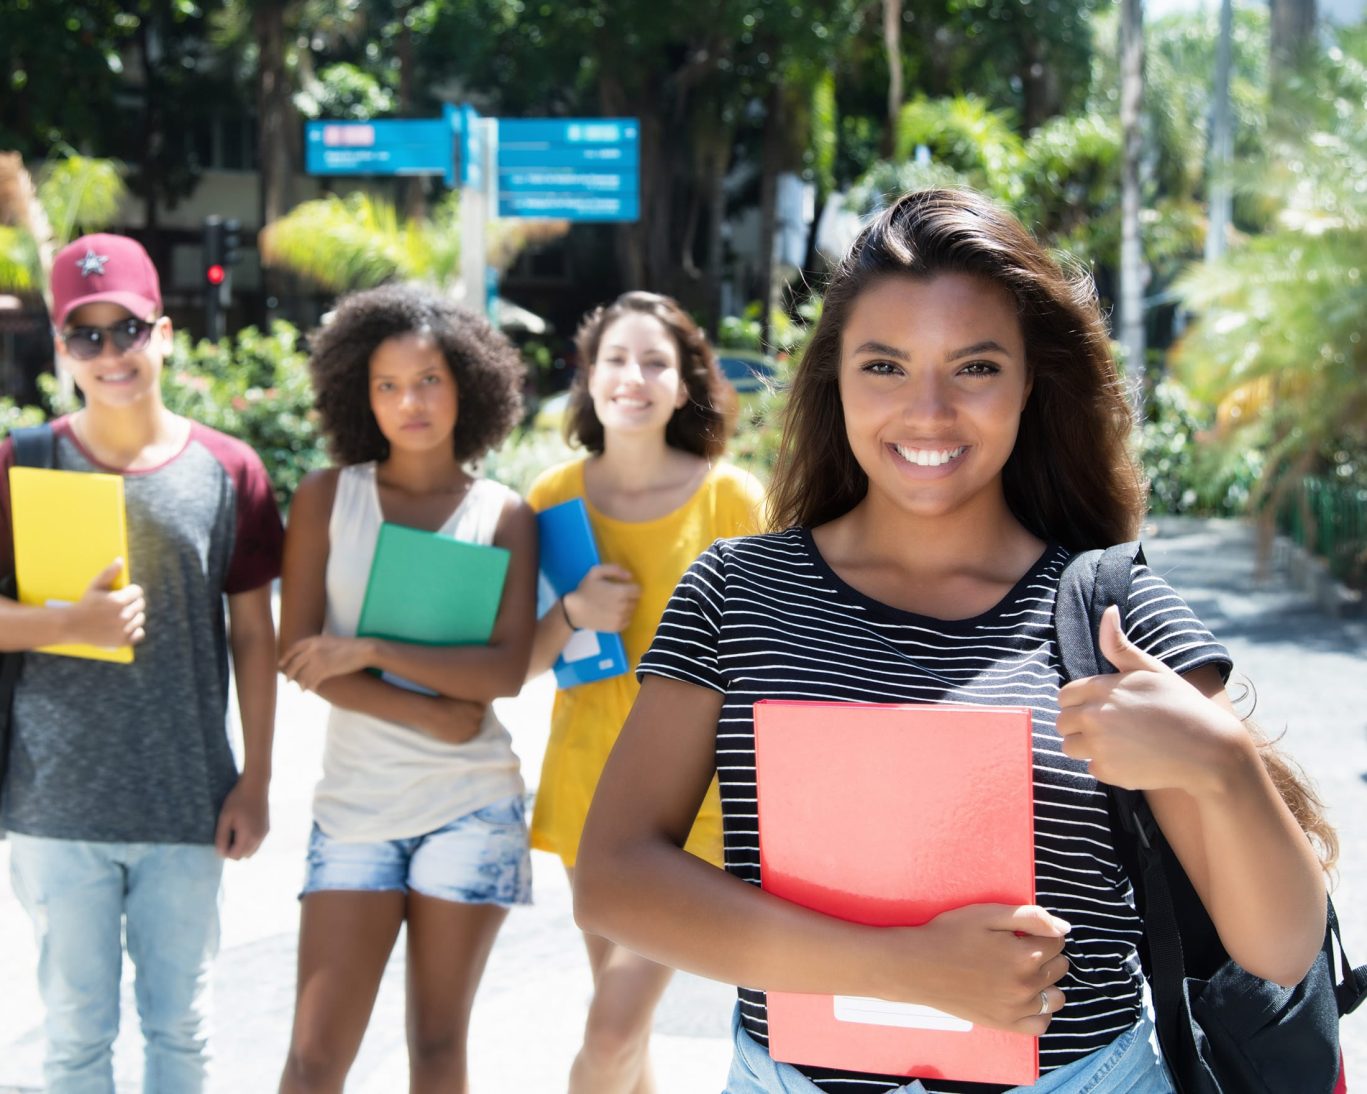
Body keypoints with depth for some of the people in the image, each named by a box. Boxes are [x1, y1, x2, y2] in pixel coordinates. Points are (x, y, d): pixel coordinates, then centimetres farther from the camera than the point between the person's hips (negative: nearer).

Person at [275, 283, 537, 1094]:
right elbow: (299, 653, -5)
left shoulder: (504, 514, 1)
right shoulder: (328, 498, 2)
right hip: (356, 802, 0)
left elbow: (508, 669, -9)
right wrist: (431, 715, -13)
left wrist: (366, 652, -16)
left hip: (472, 806, 0)